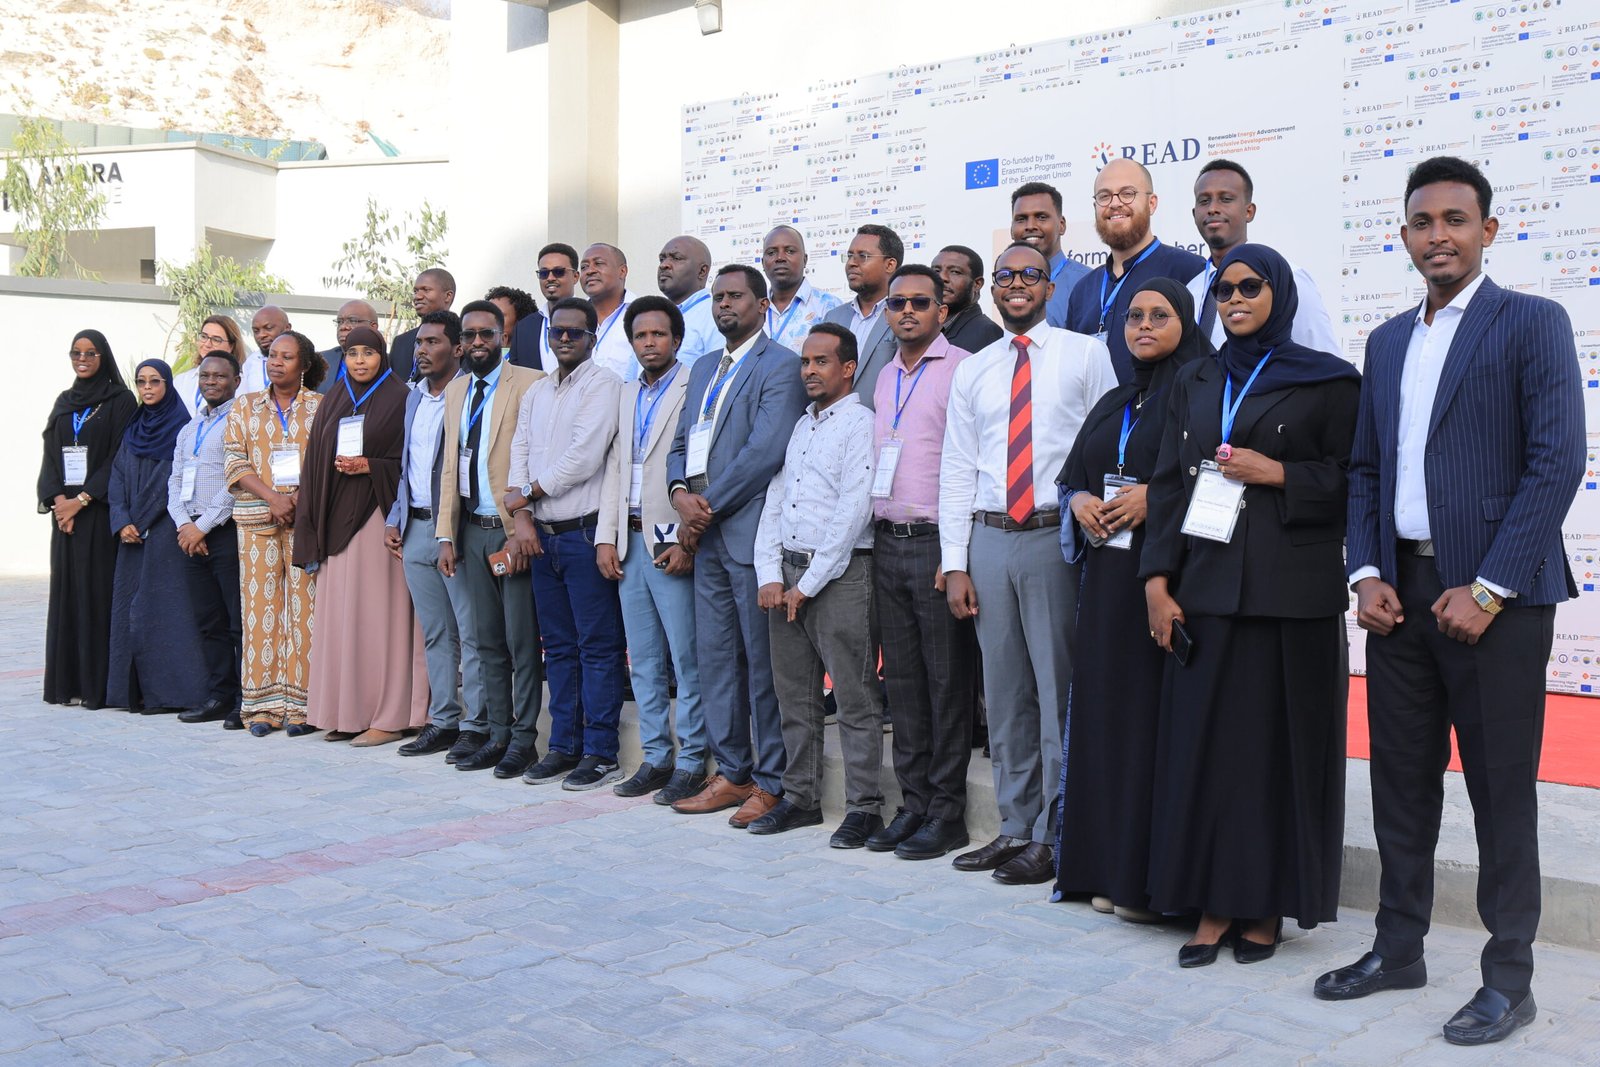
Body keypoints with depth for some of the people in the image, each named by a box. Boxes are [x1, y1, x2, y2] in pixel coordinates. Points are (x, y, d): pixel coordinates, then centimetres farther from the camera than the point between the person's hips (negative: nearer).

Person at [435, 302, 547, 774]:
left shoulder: (529, 384, -7)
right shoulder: (455, 391, 15)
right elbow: (450, 466, 16)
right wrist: (446, 536, 10)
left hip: (513, 530, -6)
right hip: (472, 531, 7)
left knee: (522, 642, -1)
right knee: (486, 641, 11)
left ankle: (523, 739, 8)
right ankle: (495, 735, 20)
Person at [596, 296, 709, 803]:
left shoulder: (694, 391, -6)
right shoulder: (627, 397, 18)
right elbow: (614, 469, 18)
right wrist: (606, 537, 9)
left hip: (673, 542, -7)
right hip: (630, 543, 7)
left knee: (687, 661, -3)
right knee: (643, 661, 11)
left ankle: (691, 763, 5)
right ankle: (655, 757, 20)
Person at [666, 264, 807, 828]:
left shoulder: (781, 366, -6)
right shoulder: (703, 369, 21)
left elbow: (765, 450, -16)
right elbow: (682, 441, 18)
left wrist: (708, 506, -13)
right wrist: (681, 492, -2)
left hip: (751, 532, -8)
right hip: (707, 535, 8)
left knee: (763, 662, -3)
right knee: (716, 658, 11)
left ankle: (771, 781, 6)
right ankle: (731, 773, 21)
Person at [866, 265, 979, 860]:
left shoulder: (962, 369, -5)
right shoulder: (885, 378, 17)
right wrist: (876, 536, 14)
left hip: (936, 541, -7)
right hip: (887, 542, 7)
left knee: (947, 682, -1)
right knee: (903, 680, 10)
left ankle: (947, 812, 6)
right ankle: (913, 804, 18)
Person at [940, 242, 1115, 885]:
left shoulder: (1085, 355, 3)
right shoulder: (972, 372, 14)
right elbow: (957, 470, 11)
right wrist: (955, 564, 4)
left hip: (1057, 537, -4)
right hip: (989, 540, 4)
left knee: (1058, 688, -1)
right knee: (1004, 692, 10)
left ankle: (1053, 837, 9)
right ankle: (1016, 826, 22)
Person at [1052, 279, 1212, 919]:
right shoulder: (1112, 404, 20)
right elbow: (1071, 476, 22)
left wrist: (1157, 497, -17)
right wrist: (1081, 501, 2)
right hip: (1108, 576, 7)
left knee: (1158, 711, -7)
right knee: (1106, 707, 6)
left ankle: (1153, 878, -1)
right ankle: (1109, 867, 14)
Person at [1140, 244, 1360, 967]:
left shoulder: (1328, 382, 3)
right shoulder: (1195, 384, 14)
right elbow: (1168, 483, 10)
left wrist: (1278, 473, -13)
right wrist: (1157, 579, 1)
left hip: (1290, 590, -3)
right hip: (1205, 587, 3)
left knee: (1279, 740, 0)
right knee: (1204, 738, 1)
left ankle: (1267, 906, 12)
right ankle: (1214, 902, 9)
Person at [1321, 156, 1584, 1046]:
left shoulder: (1532, 323, -3)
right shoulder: (1388, 341, 15)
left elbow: (1559, 461, -11)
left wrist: (1488, 589, -16)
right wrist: (1367, 574, 1)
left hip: (1490, 594, -5)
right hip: (1400, 592, 6)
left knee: (1501, 788, 3)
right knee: (1402, 778, 12)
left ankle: (1509, 979, 15)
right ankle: (1400, 948, 26)